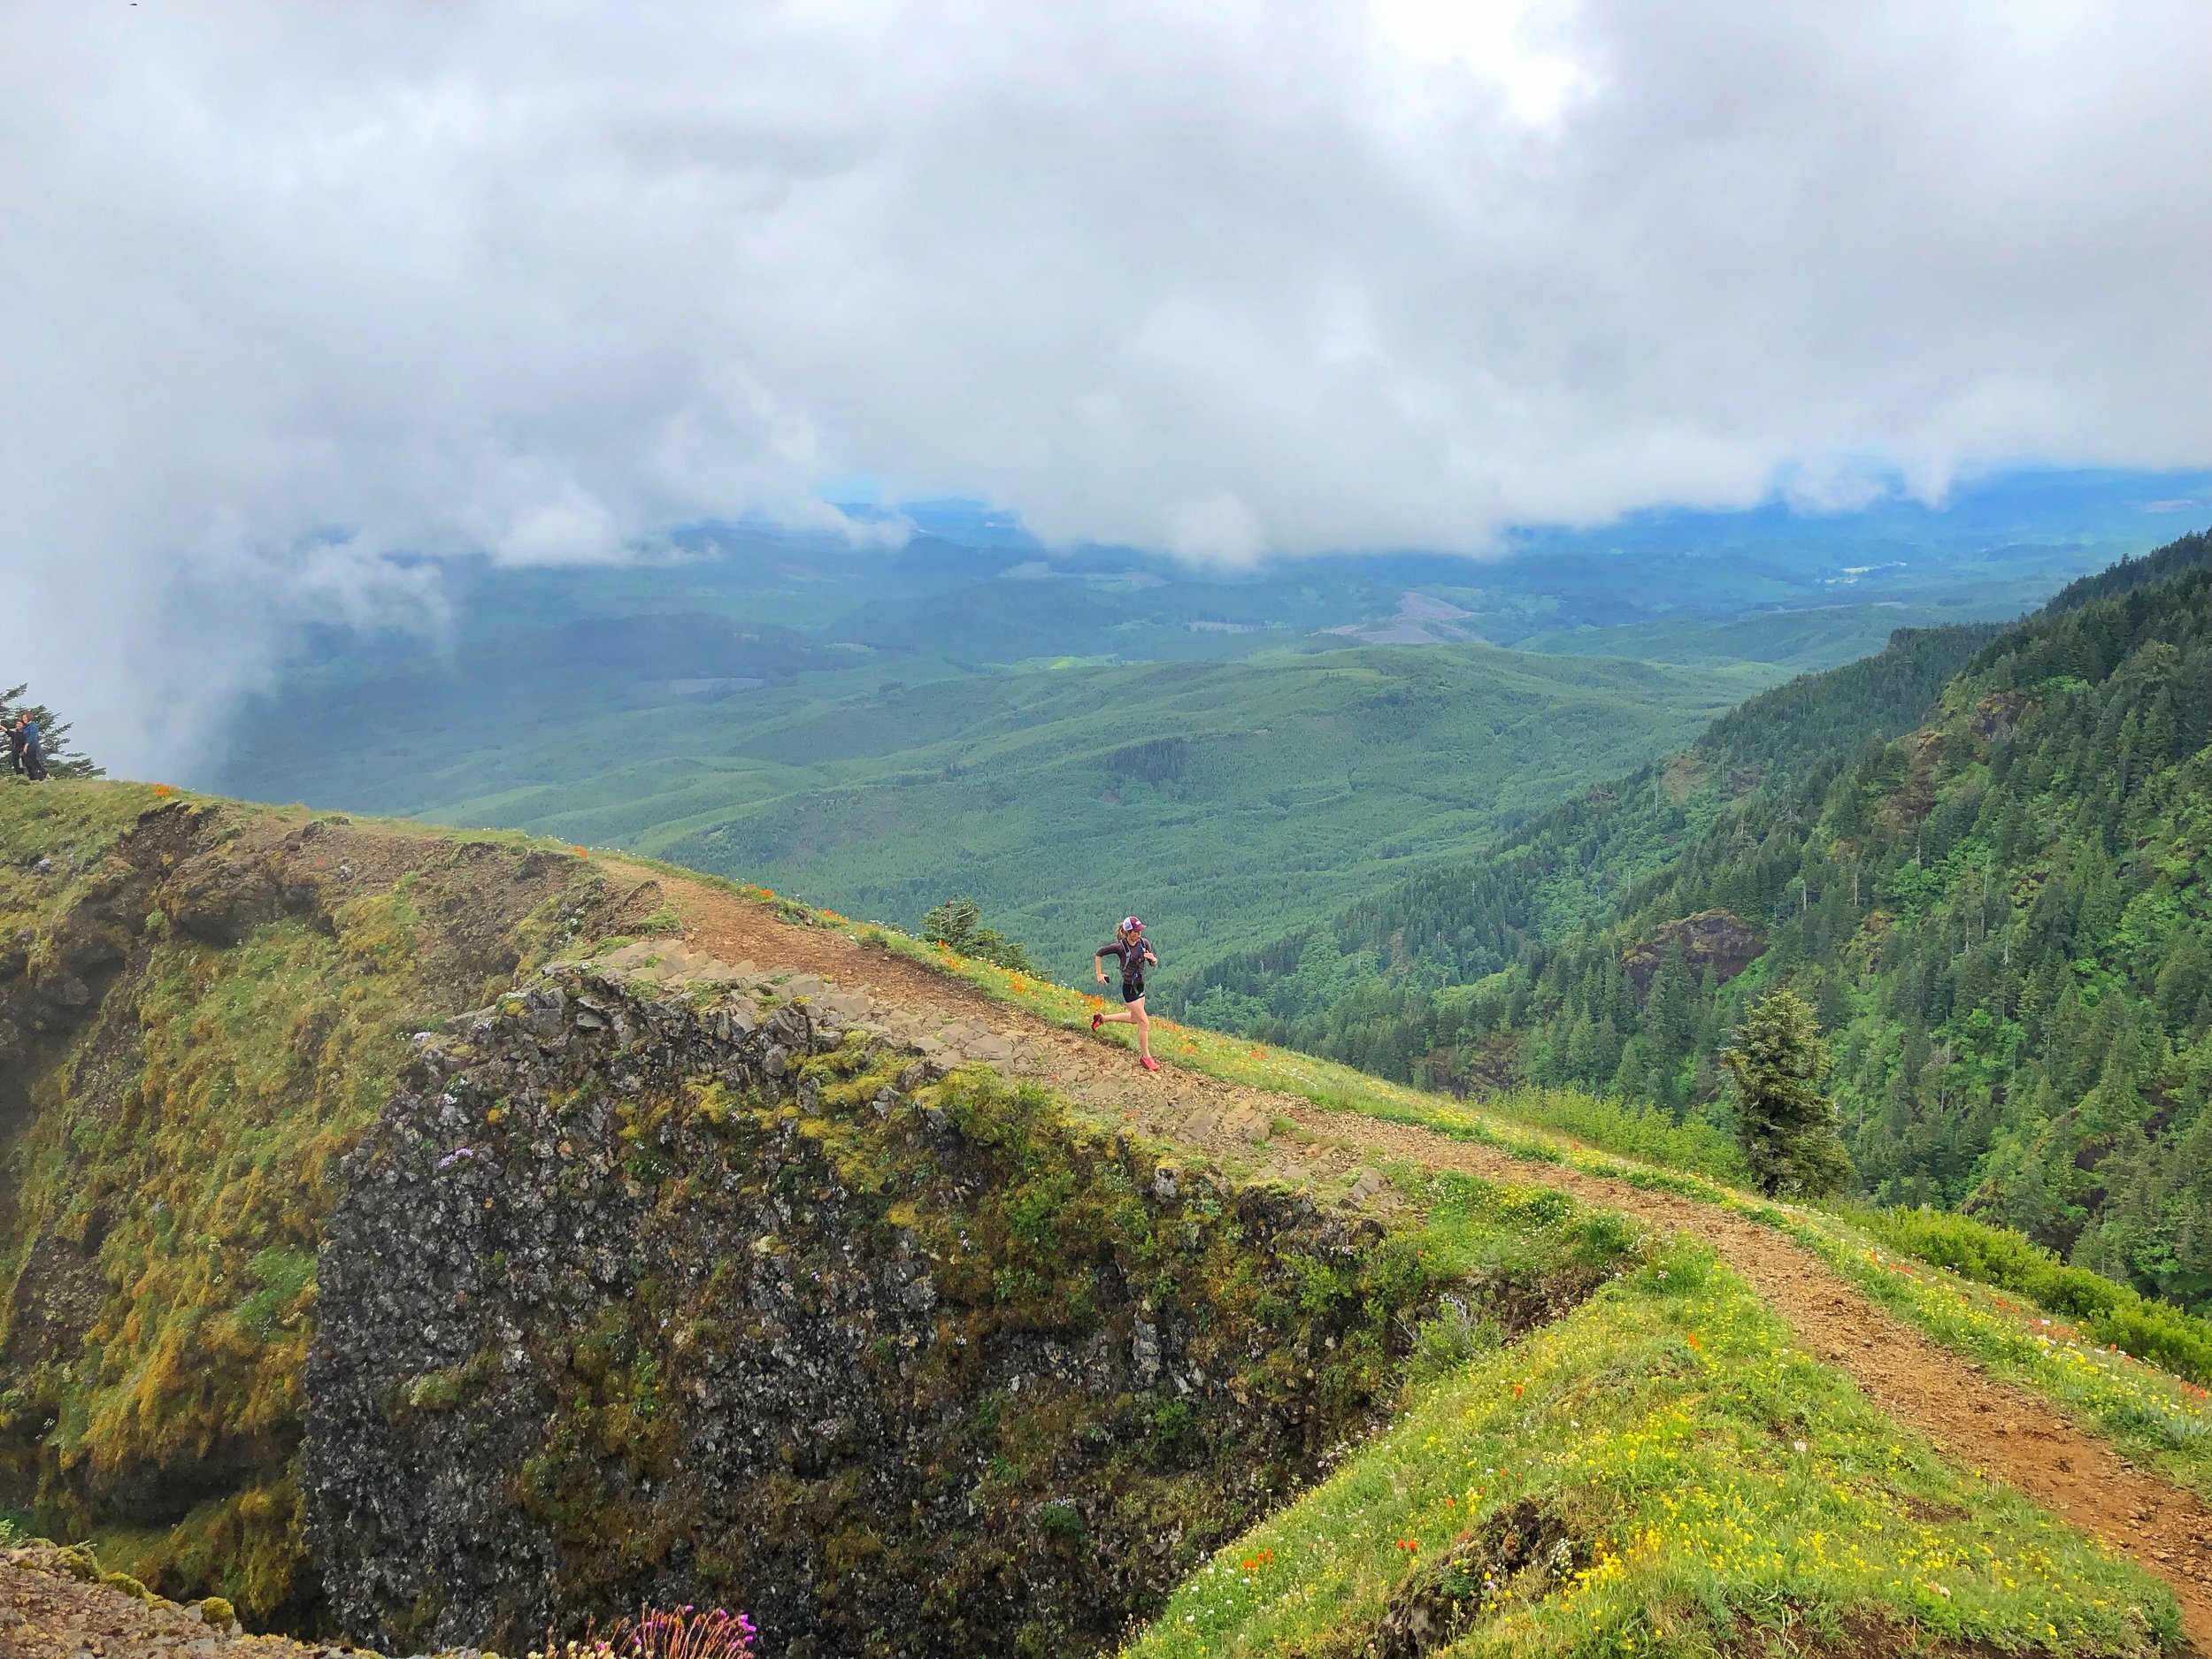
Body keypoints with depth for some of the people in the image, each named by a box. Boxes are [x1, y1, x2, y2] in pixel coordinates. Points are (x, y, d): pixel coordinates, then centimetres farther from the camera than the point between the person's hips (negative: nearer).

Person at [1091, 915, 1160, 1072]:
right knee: (1144, 1023, -7)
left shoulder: (1144, 943, -3)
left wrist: (1153, 959, -17)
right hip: (1129, 988, -8)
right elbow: (1098, 953, -10)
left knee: (1134, 1018, 25)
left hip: (1140, 985, 8)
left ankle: (1101, 1019, 41)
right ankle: (1146, 1057, 8)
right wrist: (1099, 974, -9)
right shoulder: (1121, 946, -19)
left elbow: (1154, 964, 7)